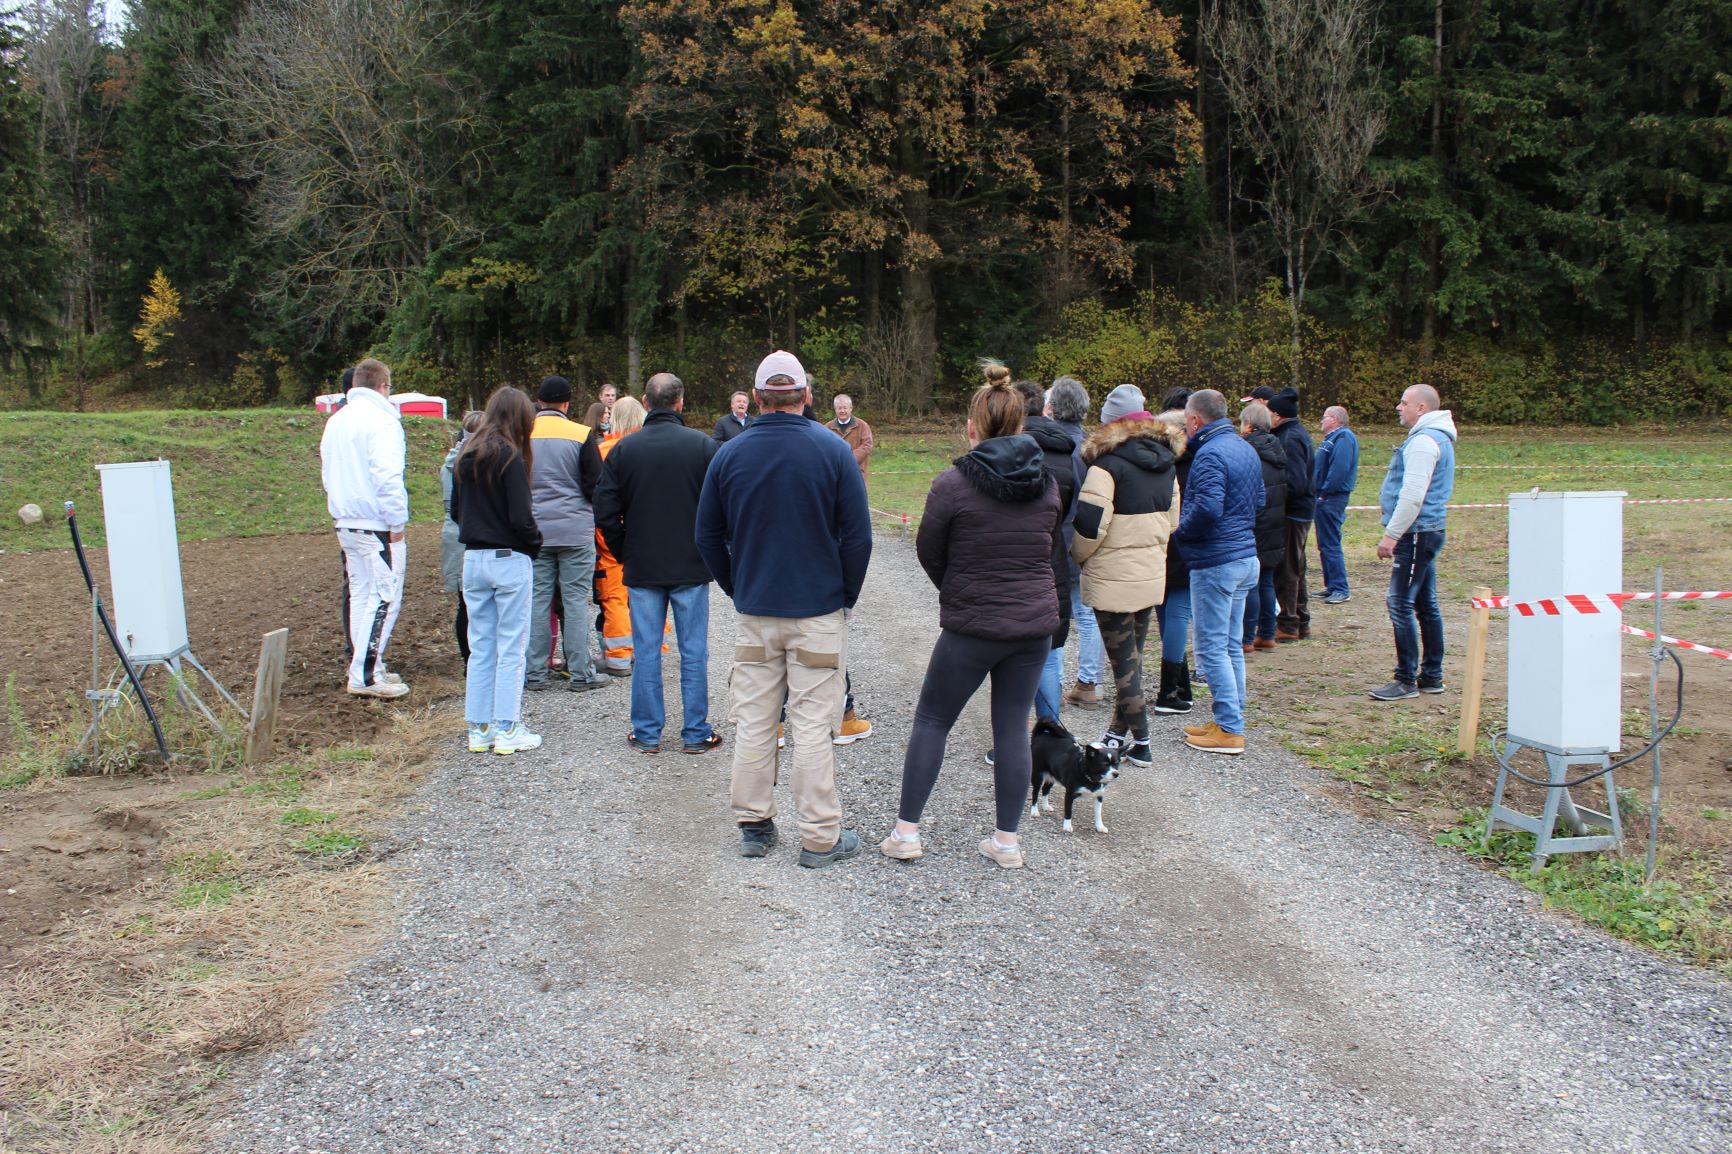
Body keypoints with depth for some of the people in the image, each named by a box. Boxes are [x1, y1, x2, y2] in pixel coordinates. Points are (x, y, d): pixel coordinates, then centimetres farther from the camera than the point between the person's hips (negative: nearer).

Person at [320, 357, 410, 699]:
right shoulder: (381, 420, -12)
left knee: (358, 594, 14)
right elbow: (387, 478, -19)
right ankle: (366, 676, -8)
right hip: (377, 526, -9)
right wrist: (397, 523, -14)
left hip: (345, 524, 9)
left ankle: (365, 667, 21)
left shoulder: (336, 421, 15)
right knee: (384, 598, -6)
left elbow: (327, 473, 22)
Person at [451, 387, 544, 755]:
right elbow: (520, 516, -17)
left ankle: (479, 729, 18)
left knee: (480, 648, 12)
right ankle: (508, 729, 6)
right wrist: (534, 544, -1)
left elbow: (456, 509, 12)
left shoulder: (466, 456, 8)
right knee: (511, 648, 2)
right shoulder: (509, 456, -13)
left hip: (472, 558, 6)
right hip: (509, 559, -6)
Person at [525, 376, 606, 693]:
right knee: (576, 601, 2)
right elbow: (596, 485, -5)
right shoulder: (582, 435, -7)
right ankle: (580, 673, 4)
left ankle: (534, 673, 11)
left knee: (537, 601, 8)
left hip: (533, 530, 3)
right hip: (575, 530, -2)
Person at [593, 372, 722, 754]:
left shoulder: (624, 449, -2)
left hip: (642, 567, 1)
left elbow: (605, 510, -2)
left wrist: (624, 552, 9)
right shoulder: (703, 446, -6)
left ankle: (647, 733, 14)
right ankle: (696, 734, 12)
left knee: (646, 651, 8)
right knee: (693, 652, 6)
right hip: (691, 566, -1)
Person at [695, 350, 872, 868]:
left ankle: (754, 825, 21)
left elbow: (708, 537, 5)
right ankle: (820, 838, 9)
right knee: (813, 726, 2)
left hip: (753, 611, 3)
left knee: (753, 721, 12)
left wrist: (737, 589, 14)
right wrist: (846, 597, 4)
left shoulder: (729, 454, 0)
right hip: (819, 611, -2)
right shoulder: (833, 451, -8)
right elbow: (858, 537, -8)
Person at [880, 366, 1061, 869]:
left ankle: (906, 831, 12)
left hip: (973, 625, -4)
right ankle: (1007, 840, 16)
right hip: (1036, 623, 4)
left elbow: (929, 551, -2)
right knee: (1013, 726, 11)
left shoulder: (954, 482, -13)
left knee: (931, 720, 10)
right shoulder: (1046, 483, 2)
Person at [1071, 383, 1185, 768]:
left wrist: (1077, 557, -2)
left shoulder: (1108, 464, -16)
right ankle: (1120, 731, 27)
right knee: (1132, 655, 17)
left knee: (1124, 660, 1)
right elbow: (1172, 519, 15)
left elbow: (1090, 524, -19)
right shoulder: (1166, 463, 8)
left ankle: (1140, 743, 5)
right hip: (1152, 575, 7)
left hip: (1113, 578, -7)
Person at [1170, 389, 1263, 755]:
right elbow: (1259, 501, 20)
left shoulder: (1210, 454, -17)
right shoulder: (1246, 449, 13)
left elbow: (1207, 508, -28)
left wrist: (1180, 531, -12)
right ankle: (1231, 720, 23)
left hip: (1215, 562, -10)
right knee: (1231, 645, 16)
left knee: (1211, 648, -3)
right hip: (1246, 556, 10)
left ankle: (1229, 730, 0)